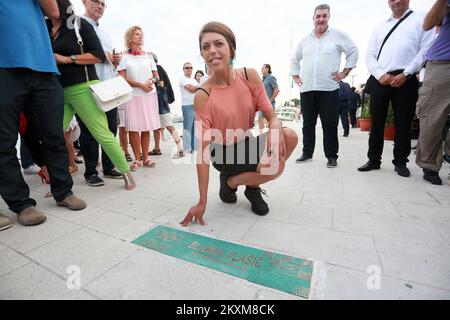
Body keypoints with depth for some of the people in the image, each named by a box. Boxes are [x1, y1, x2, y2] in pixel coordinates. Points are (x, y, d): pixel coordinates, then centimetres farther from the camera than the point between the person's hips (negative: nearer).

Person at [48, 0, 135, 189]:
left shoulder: (79, 24, 2)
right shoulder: (44, 27, 16)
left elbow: (99, 55, -6)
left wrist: (67, 59, -9)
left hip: (83, 88, -5)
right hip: (58, 90, 5)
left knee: (102, 134, -6)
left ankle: (126, 172, 6)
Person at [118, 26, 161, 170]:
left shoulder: (148, 55, 16)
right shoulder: (124, 56, 6)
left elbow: (157, 76, 14)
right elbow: (122, 78, -2)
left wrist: (152, 81, -8)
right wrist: (141, 85, -11)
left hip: (150, 95, 2)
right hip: (132, 96, -2)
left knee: (147, 128, 0)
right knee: (133, 128, -6)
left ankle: (145, 158, 8)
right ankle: (137, 159, 4)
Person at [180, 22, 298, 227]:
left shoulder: (250, 76, -9)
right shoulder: (203, 96, -19)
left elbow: (272, 117, -7)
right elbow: (203, 150, -21)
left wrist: (275, 129, -35)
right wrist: (202, 202, -22)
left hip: (247, 143, 5)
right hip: (224, 153, -4)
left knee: (290, 137, -21)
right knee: (275, 167, -28)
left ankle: (253, 186, 2)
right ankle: (229, 182, 3)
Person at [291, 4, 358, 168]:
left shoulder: (338, 35, 7)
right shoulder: (305, 40, 17)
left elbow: (353, 52, 11)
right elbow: (295, 59, 27)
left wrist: (345, 72, 3)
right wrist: (295, 76, 16)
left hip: (328, 89, -3)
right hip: (306, 89, 4)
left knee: (330, 124, -4)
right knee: (308, 123, 6)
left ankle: (332, 156, 4)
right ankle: (307, 153, 16)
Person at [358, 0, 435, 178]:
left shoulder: (422, 19, 13)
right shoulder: (379, 28, 21)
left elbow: (426, 49, 1)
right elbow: (369, 56, 11)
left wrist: (405, 74, -11)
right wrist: (380, 75, -6)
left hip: (405, 80, -2)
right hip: (379, 80, 3)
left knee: (403, 123, 0)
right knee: (376, 123, 2)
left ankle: (400, 162, 10)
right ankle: (374, 160, 10)